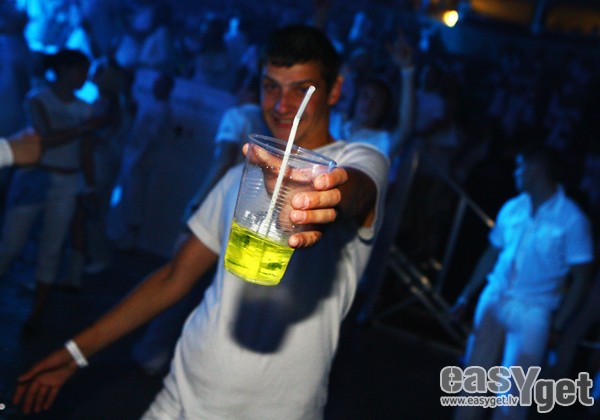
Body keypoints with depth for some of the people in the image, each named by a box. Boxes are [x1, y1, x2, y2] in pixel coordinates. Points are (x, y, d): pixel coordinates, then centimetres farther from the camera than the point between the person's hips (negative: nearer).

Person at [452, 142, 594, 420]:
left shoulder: (571, 219, -11)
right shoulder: (512, 208, 3)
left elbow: (581, 277, -7)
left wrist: (556, 324, -10)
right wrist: (467, 295, 12)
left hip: (532, 313, -4)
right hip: (493, 301, 5)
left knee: (512, 394, 1)